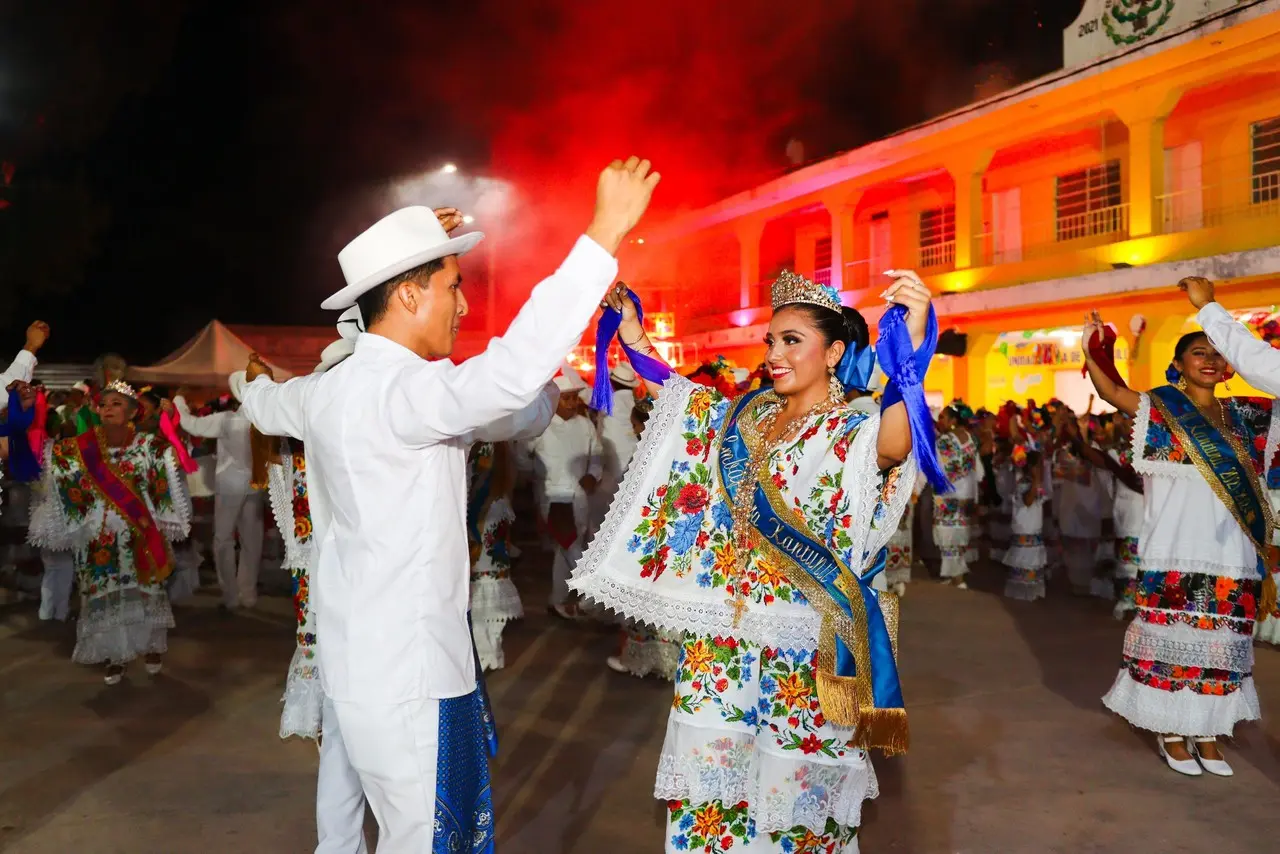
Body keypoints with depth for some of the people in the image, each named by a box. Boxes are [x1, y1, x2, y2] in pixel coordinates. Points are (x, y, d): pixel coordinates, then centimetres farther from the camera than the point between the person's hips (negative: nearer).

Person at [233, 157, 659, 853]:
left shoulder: (327, 391, 6)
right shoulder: (401, 390, -22)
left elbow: (267, 406, 29)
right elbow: (514, 370, -39)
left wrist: (258, 383, 55)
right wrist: (605, 233, -35)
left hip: (358, 668, 10)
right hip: (408, 683, -9)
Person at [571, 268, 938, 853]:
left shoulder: (854, 432, -11)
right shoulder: (743, 416, 8)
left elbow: (898, 440, -34)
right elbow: (665, 385, 16)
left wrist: (912, 345, -49)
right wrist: (629, 324, 8)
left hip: (799, 639, -5)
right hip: (721, 629, 6)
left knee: (792, 781, 8)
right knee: (713, 763, 15)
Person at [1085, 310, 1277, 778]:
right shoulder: (1161, 407, -1)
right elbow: (1112, 392, -17)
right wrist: (1091, 349, -30)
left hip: (1231, 551, 5)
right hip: (1177, 550, -4)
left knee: (1220, 643, 10)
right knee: (1174, 638, 1)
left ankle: (1207, 733, 21)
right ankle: (1171, 731, 14)